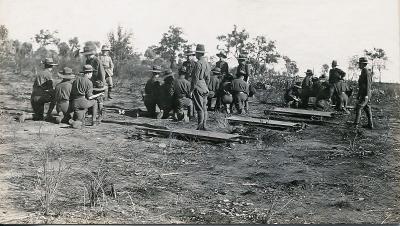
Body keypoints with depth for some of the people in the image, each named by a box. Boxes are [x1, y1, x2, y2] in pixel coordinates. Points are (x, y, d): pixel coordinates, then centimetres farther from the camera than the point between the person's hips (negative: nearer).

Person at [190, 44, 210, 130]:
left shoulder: (198, 63, -15)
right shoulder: (207, 63, 13)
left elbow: (196, 78, -17)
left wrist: (192, 90, -11)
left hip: (198, 88, -9)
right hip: (204, 88, 9)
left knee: (200, 109, -8)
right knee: (204, 108, 10)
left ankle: (200, 127, -6)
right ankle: (204, 126, 14)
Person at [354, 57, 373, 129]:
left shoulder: (366, 72, -15)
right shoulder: (363, 72, 16)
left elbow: (368, 84, -21)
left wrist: (366, 95, -24)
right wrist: (359, 95, 23)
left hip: (365, 94, -10)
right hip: (363, 94, 10)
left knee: (358, 107, -10)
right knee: (367, 109, 10)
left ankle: (356, 123, -7)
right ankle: (370, 125, 13)